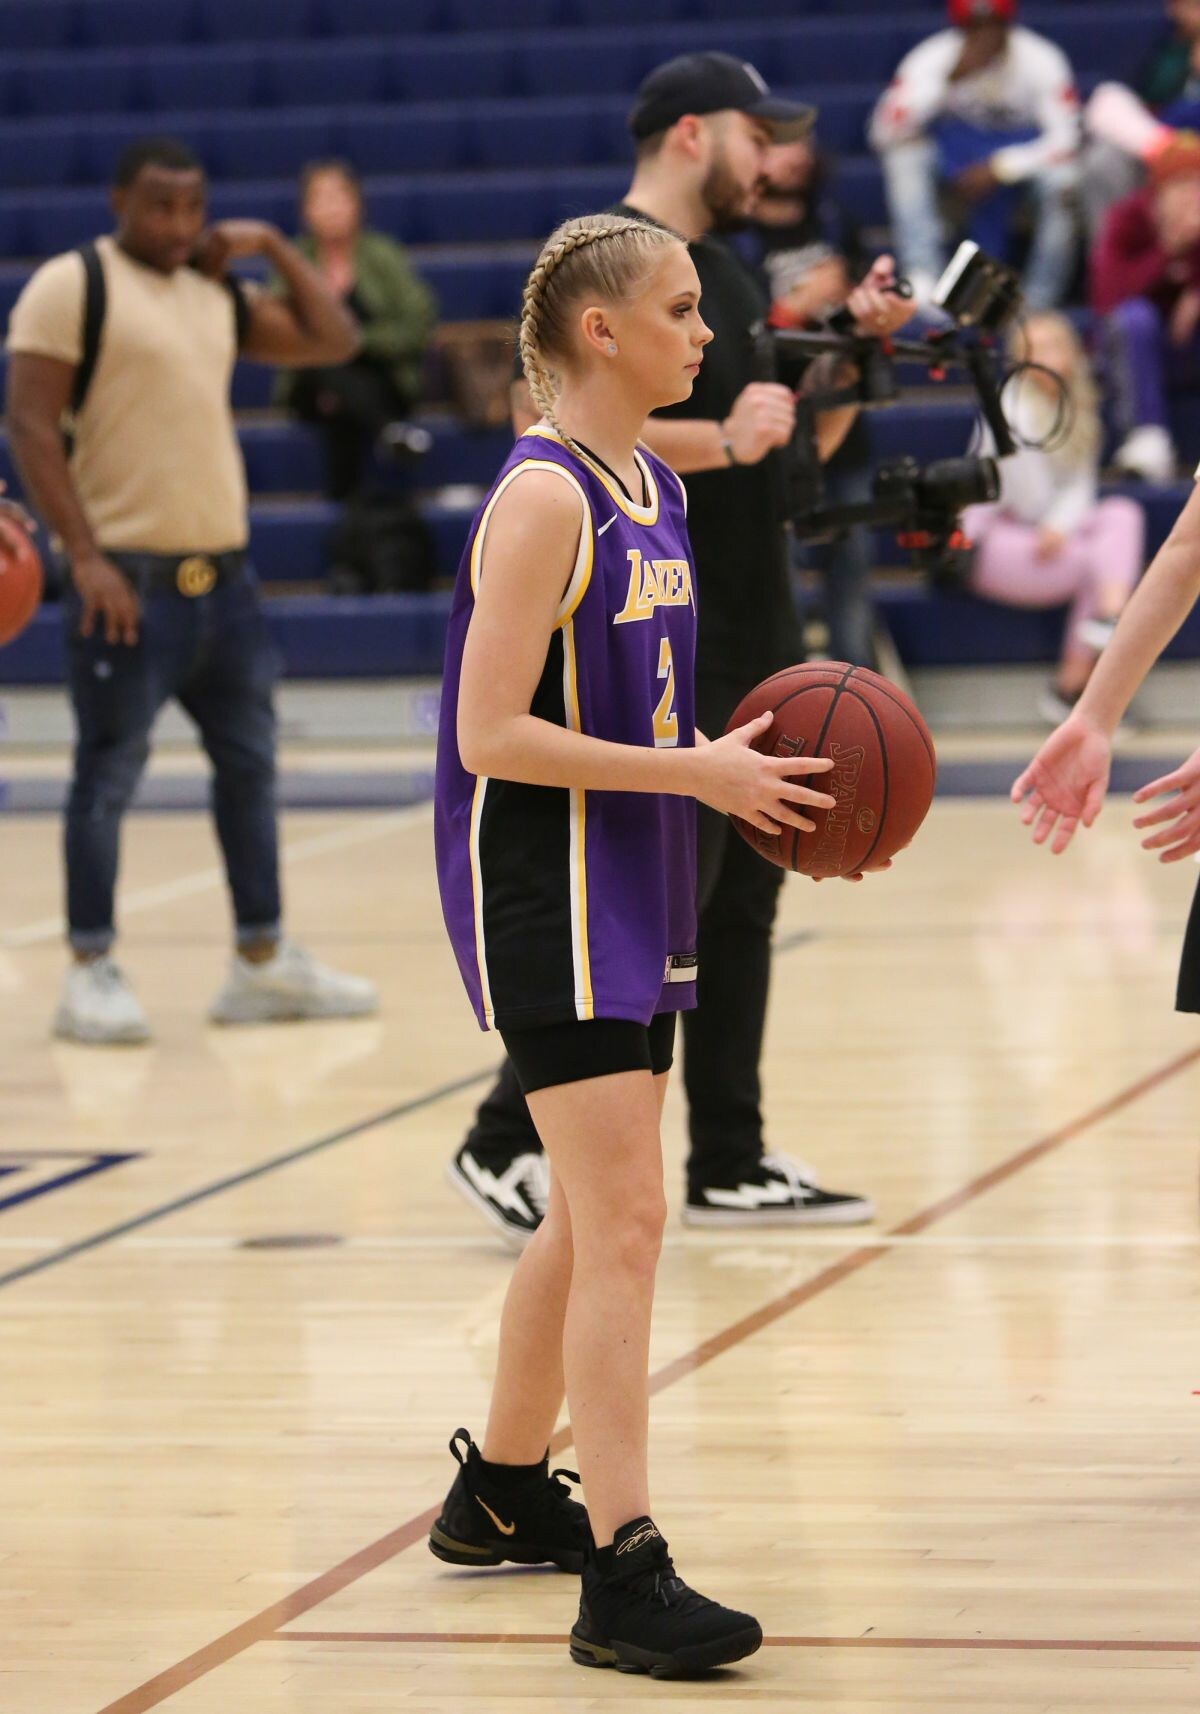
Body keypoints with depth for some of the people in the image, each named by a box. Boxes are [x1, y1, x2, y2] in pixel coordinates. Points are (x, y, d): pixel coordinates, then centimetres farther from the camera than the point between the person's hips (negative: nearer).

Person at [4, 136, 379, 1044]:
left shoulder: (218, 296, 14)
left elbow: (333, 341, 17)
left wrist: (273, 247, 7)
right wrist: (85, 555, -19)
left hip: (222, 575, 7)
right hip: (130, 580, -7)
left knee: (250, 763, 11)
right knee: (108, 776, -2)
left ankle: (263, 960, 19)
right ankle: (92, 971, 5)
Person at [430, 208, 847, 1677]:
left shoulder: (652, 489, 12)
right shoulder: (543, 497, -16)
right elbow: (494, 734, -20)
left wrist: (735, 767, 4)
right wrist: (692, 771, -21)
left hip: (631, 885, 9)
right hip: (541, 887, -9)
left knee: (592, 1216, 18)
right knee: (622, 1222, -13)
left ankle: (501, 1494, 34)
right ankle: (622, 1573, -13)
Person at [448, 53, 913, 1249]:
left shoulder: (725, 276, 18)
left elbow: (799, 448, 23)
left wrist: (855, 346, 7)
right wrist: (717, 440, -25)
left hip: (751, 645, 9)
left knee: (741, 904, 10)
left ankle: (729, 1165, 16)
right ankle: (506, 1146, -2)